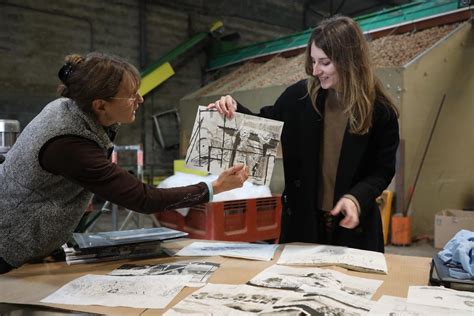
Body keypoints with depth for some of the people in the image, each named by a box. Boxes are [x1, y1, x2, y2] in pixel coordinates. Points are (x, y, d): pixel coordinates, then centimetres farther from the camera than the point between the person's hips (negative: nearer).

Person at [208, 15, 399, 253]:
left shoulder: (380, 111, -11)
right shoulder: (300, 95, -6)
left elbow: (383, 170, -5)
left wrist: (357, 198, -22)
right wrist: (234, 110, -10)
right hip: (302, 218, 2)